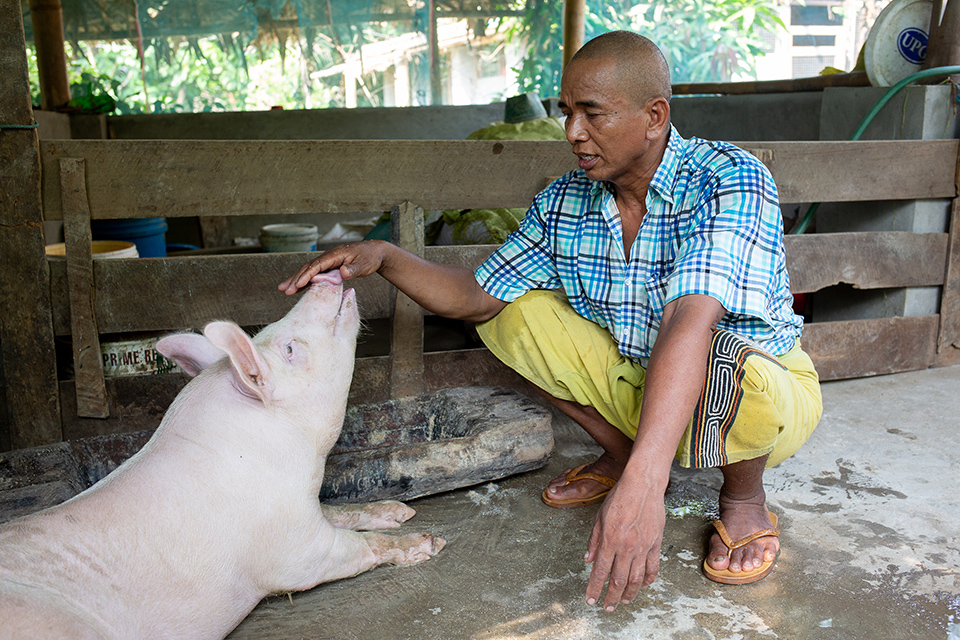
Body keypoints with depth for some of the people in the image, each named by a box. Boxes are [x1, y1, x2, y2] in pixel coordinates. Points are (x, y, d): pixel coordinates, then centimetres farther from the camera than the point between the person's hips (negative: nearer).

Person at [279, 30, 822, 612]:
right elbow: (477, 296, -3)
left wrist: (643, 483, -53)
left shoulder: (730, 181, -26)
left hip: (767, 391, -4)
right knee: (511, 312, -6)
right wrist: (384, 257, -21)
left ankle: (745, 497, -5)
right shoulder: (565, 203, -9)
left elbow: (688, 321, -43)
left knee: (719, 362, -40)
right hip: (641, 388, 5)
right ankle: (621, 452, 8)